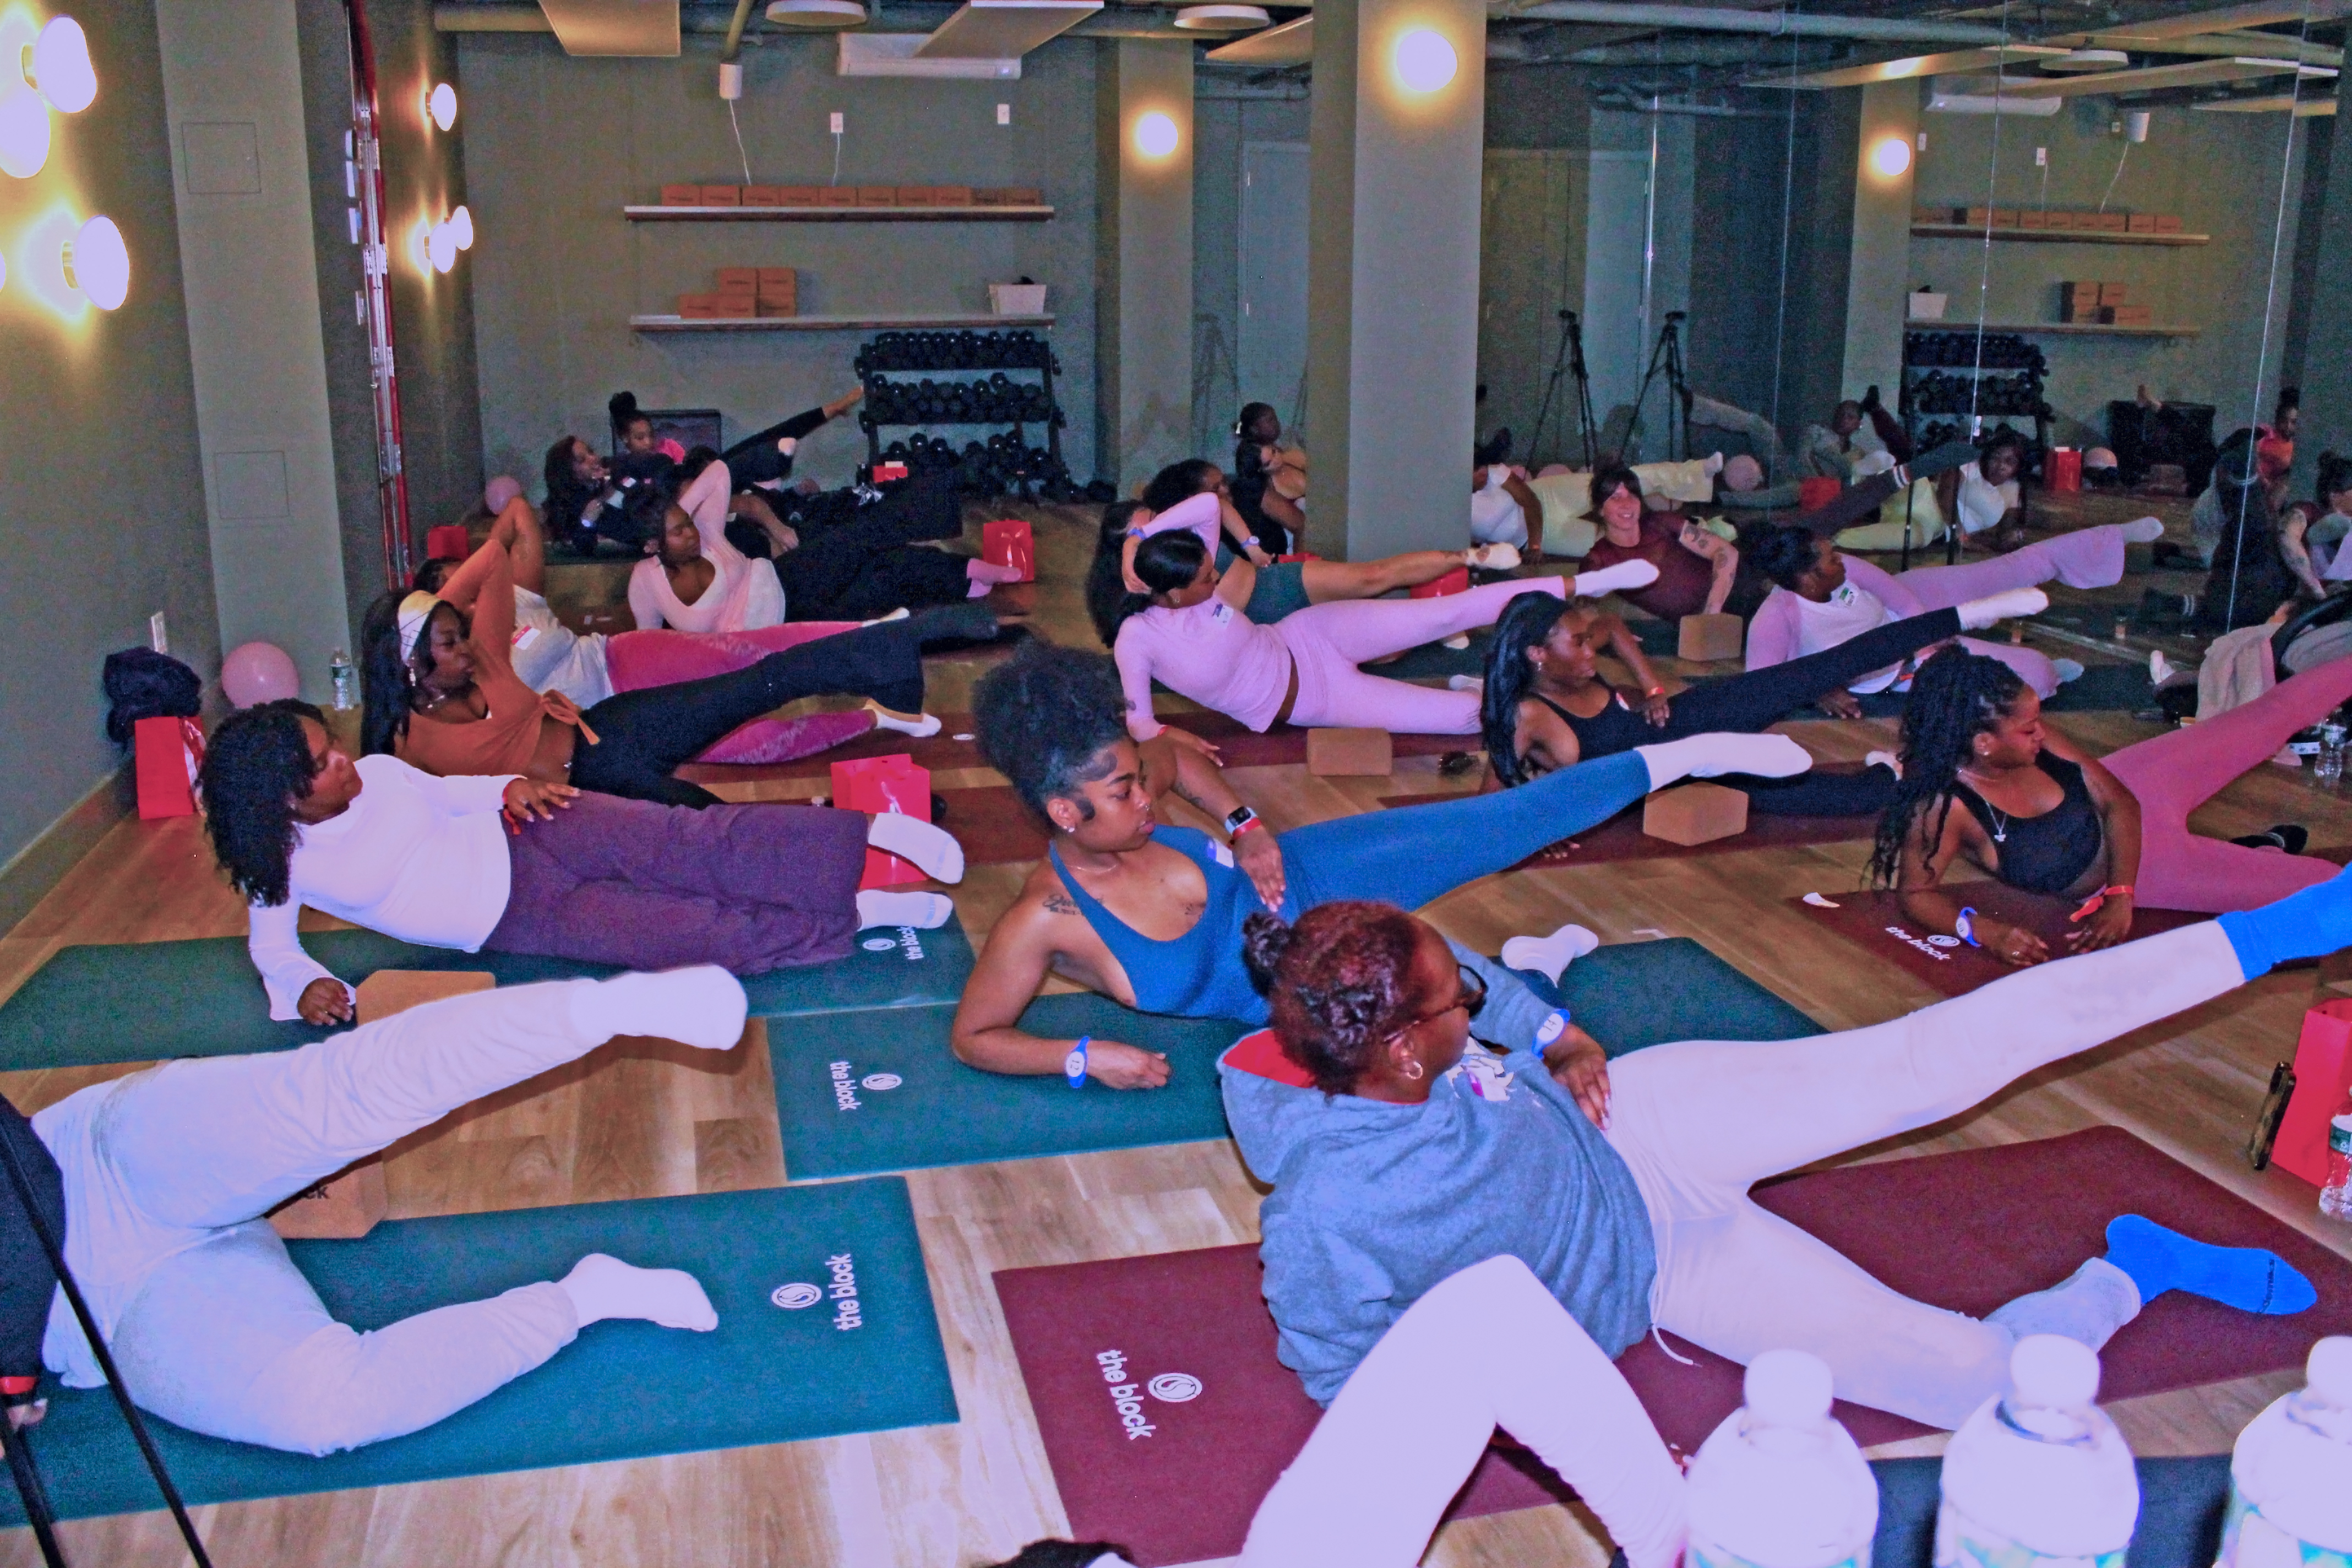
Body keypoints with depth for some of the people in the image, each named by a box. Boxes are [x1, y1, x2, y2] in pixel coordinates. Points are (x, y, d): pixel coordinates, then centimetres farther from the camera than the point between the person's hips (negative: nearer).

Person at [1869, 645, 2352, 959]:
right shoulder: (1944, 805, -36)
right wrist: (1983, 929, -46)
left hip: (2131, 804, 4)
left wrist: (2121, 896, -24)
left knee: (2271, 716, 19)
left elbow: (2119, 803, -13)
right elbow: (1917, 891, -29)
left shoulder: (2036, 742, -21)